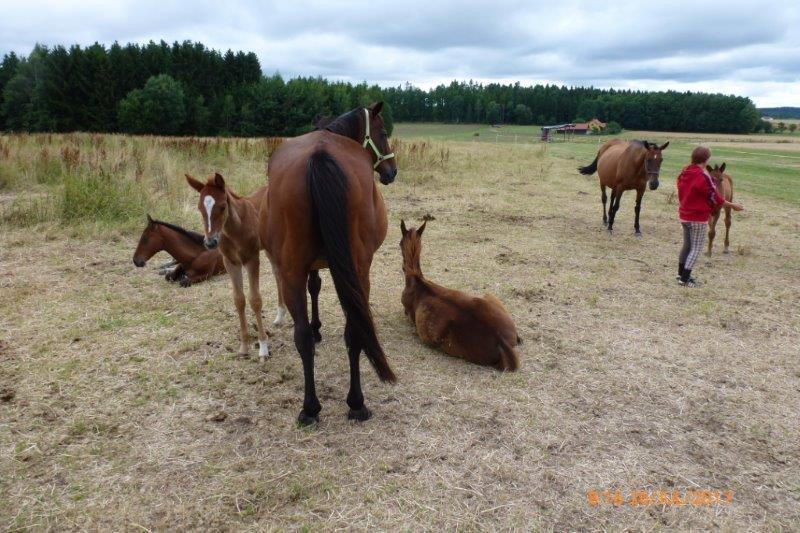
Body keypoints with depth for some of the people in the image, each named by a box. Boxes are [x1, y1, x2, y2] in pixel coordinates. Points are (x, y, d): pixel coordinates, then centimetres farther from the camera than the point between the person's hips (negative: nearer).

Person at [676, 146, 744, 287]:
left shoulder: (683, 173, 4)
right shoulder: (703, 177, -20)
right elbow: (714, 197, -13)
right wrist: (732, 206, -2)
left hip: (684, 215, 8)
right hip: (699, 218, -8)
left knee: (687, 245, 20)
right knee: (696, 248, 1)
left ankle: (681, 274, 30)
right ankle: (685, 279, 2)